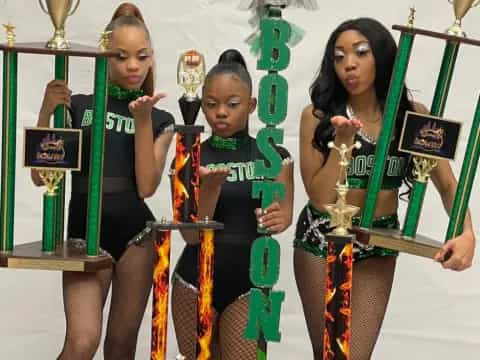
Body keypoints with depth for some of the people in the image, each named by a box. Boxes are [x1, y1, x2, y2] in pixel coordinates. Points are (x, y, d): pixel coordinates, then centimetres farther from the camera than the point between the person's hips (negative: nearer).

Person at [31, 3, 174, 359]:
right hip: (85, 232, -1)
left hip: (136, 234, 2)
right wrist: (47, 111, -12)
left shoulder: (160, 119, 8)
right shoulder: (78, 106, 5)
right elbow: (41, 175, -2)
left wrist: (143, 120, -11)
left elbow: (146, 186, -6)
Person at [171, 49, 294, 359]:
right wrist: (211, 186, -25)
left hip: (249, 283, -1)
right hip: (196, 281, 1)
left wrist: (278, 218, -33)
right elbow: (191, 234, -9)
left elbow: (285, 213, -10)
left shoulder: (275, 156, 0)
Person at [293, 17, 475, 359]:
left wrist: (467, 232, -21)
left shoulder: (412, 114, -5)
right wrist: (342, 142, -22)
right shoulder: (318, 115, -9)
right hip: (322, 239, -1)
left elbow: (448, 184, -3)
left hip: (379, 244, 1)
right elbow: (319, 198, -11)